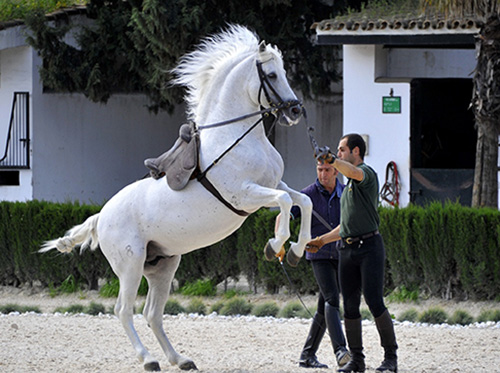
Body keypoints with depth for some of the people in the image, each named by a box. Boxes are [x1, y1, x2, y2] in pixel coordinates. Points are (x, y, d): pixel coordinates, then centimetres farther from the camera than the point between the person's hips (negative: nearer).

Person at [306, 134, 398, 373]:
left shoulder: (367, 173, -1)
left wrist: (332, 160, -44)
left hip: (370, 246, -8)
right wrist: (322, 240, 24)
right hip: (348, 250, 8)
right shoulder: (348, 186, 26)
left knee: (375, 303, -13)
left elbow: (354, 172, -28)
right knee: (350, 306, 3)